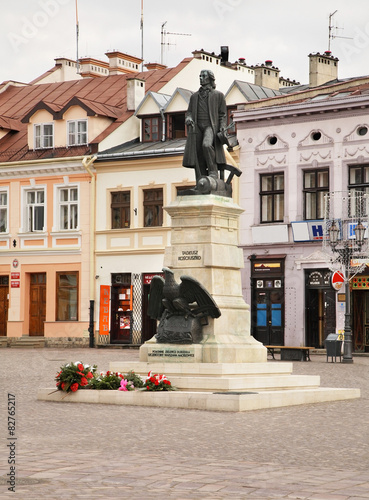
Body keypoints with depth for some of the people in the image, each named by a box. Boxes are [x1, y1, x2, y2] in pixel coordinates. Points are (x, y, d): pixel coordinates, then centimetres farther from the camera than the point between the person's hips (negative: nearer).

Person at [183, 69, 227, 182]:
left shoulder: (218, 95, 12)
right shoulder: (194, 96, 23)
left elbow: (223, 114, 9)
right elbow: (189, 111, 20)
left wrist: (222, 127, -7)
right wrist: (188, 118, -3)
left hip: (210, 126, -4)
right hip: (197, 127, 4)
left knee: (206, 145, -33)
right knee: (198, 156, -4)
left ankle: (213, 172, -21)